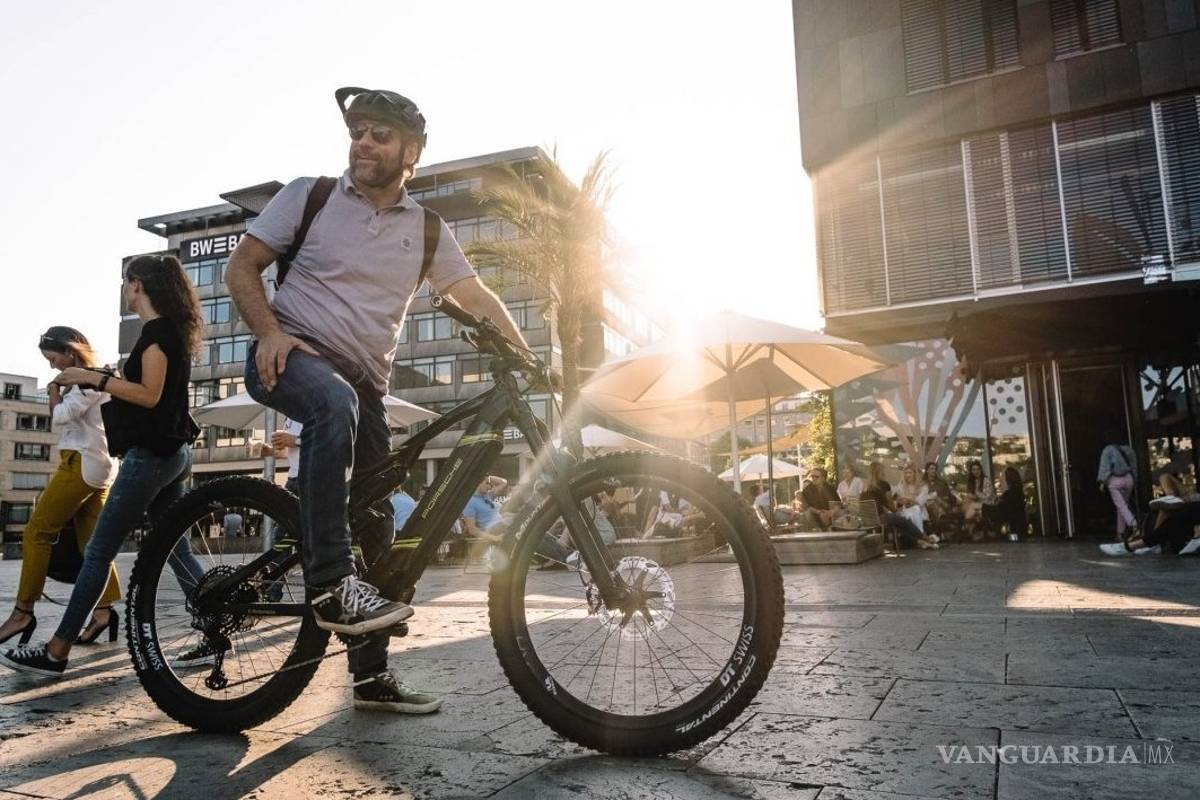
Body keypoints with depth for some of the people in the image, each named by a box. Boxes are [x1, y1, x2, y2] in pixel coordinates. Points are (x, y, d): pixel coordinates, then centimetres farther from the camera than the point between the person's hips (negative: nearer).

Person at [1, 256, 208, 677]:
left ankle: (55, 652, 6)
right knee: (175, 549, 10)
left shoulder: (156, 330, -12)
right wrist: (97, 379, 17)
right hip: (172, 453, 10)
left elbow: (150, 395, -18)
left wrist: (93, 377, -13)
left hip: (150, 454, -10)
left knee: (98, 552, -2)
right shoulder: (171, 329, 16)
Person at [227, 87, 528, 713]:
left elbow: (476, 297, 3)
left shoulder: (427, 230, 9)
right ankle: (330, 583, -35)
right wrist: (269, 331, -16)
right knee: (336, 403, -41)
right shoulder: (308, 196, 3)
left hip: (364, 381, 4)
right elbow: (242, 268, 3)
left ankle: (371, 676, 18)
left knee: (378, 529, 4)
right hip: (292, 356, -3)